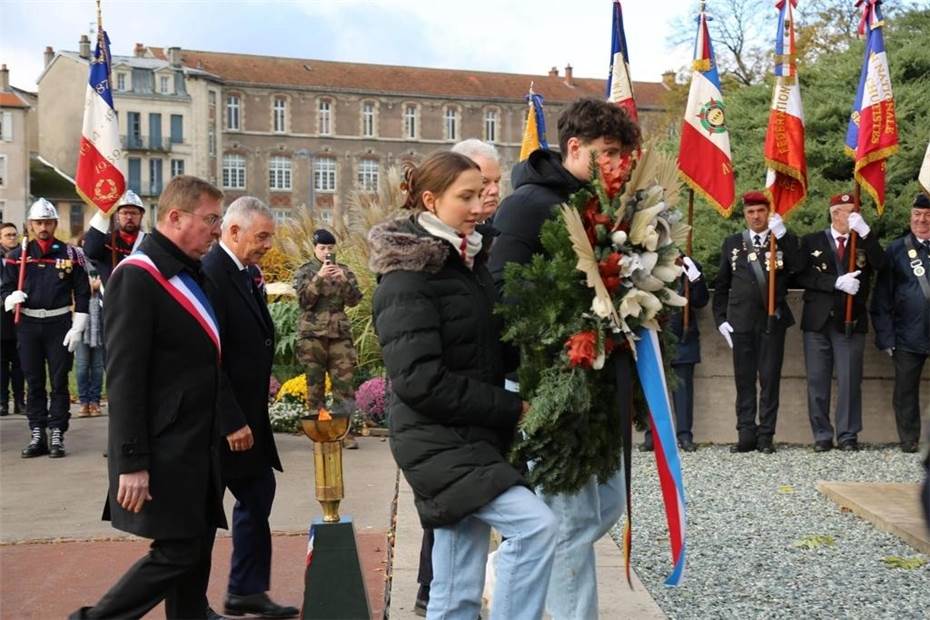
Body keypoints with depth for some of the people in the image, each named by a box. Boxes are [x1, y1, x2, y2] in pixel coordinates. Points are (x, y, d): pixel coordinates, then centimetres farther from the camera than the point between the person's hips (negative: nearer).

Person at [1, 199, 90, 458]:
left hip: (59, 324, -2)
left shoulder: (70, 254, 0)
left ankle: (57, 436, 7)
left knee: (59, 382, 1)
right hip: (28, 325, 2)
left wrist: (77, 328, -7)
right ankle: (37, 436, 15)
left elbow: (82, 293, -1)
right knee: (34, 383, 8)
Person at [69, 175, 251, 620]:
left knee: (196, 551, 13)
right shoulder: (137, 277, -15)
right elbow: (124, 377, -19)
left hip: (198, 445, 9)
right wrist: (132, 462, -21)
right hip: (164, 450, -9)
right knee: (177, 552, -4)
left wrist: (231, 419, 17)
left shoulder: (189, 274, 13)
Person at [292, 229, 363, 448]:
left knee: (344, 382, -2)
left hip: (340, 334, 2)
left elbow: (355, 300, 1)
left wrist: (344, 280, -15)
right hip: (313, 334, -1)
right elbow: (304, 299, -8)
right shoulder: (304, 272, 6)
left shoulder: (344, 271, 11)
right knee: (315, 383, 2)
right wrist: (319, 278, -19)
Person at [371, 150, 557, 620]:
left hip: (473, 438, 8)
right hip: (439, 442, -8)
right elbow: (420, 380, -21)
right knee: (536, 524, -19)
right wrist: (511, 408, -16)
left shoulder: (468, 262, 12)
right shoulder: (408, 278, -13)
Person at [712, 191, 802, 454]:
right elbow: (721, 285, 12)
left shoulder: (785, 240, 6)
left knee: (770, 379, -1)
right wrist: (720, 319, 3)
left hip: (772, 320, -2)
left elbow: (798, 268, -14)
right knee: (744, 380, 4)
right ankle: (746, 435, 9)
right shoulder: (732, 243, 11)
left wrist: (782, 235, -17)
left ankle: (766, 436, 5)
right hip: (741, 321, 2)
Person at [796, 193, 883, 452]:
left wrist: (865, 231, -20)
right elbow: (802, 277, -4)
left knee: (850, 381, 0)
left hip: (851, 321, 0)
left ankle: (848, 435, 9)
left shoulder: (865, 242, 8)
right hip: (817, 321, 0)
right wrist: (836, 282, -16)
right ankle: (821, 436, 12)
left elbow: (880, 265, -12)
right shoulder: (811, 241, 6)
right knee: (817, 381, 3)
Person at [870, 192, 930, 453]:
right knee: (906, 392, 6)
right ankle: (909, 441, 17)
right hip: (908, 336, 0)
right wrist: (885, 336, -4)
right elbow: (882, 297, 3)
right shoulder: (896, 250, 5)